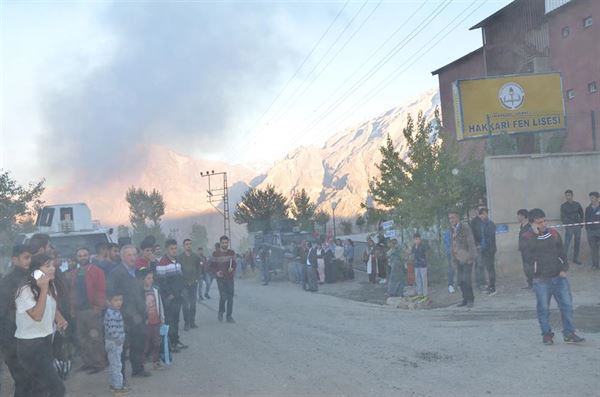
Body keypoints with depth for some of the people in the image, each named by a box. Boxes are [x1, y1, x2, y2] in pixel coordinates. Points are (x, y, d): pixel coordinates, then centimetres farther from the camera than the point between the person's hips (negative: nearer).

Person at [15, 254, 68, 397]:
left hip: (46, 340, 8)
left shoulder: (51, 286, 5)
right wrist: (44, 289, -29)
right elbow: (37, 316, -29)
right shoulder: (26, 290, -20)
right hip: (30, 345, -8)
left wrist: (60, 319, 1)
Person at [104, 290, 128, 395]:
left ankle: (113, 384, 30)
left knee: (113, 364, 19)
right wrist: (118, 339, -19)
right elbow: (111, 329, -28)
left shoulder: (116, 312, 9)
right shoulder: (111, 313, -23)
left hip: (116, 342, 10)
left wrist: (121, 338, 12)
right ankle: (118, 387, 3)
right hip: (114, 343, -10)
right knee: (116, 364, -4)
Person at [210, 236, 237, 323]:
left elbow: (234, 264, 11)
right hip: (220, 278, -3)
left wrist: (232, 268, -12)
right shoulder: (215, 254, -1)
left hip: (230, 278, 3)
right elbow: (212, 266, 3)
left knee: (230, 297, 4)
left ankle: (229, 316, 16)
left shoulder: (232, 253, 5)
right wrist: (216, 272, -16)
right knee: (223, 296, -12)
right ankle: (221, 312, 16)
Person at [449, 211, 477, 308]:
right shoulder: (453, 229, 14)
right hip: (458, 259, 7)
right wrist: (454, 258, 11)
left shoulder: (465, 227, -7)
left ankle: (470, 300, 2)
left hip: (467, 259, -6)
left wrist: (470, 257, -16)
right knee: (461, 281, 5)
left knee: (466, 280, -10)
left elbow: (471, 242, -11)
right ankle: (465, 299, 16)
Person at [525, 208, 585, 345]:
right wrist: (535, 234, -20)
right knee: (543, 308, 5)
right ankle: (546, 334, 19)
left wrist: (564, 268, -1)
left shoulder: (553, 233, 5)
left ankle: (569, 334, 12)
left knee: (567, 305, 1)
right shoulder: (528, 238, -5)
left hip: (559, 276, 3)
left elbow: (562, 251, 10)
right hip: (541, 280, -3)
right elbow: (528, 253, -23)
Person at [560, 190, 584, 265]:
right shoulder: (563, 206, -2)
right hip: (569, 227, -3)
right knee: (567, 243, -9)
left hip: (577, 226, 3)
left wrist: (581, 223, 5)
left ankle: (575, 259, 21)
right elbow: (562, 217, -6)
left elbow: (581, 214, 15)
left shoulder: (577, 204, 6)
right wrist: (566, 224, -18)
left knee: (577, 243, 10)